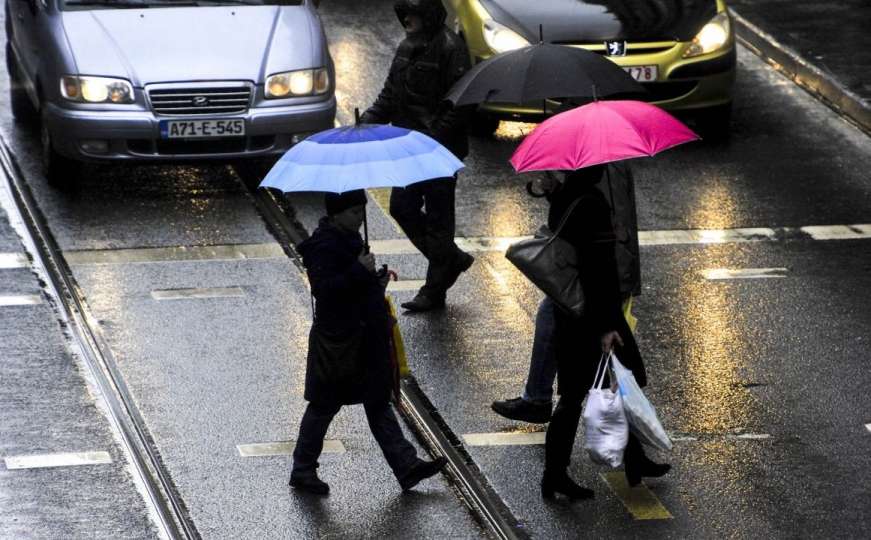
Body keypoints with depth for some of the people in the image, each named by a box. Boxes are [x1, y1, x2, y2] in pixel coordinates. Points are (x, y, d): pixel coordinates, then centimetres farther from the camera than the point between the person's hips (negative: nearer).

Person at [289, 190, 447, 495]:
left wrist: (375, 282, 9)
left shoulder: (348, 238, 11)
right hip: (338, 341, -9)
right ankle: (302, 471, 15)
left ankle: (406, 466, 12)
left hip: (364, 338, 9)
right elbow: (323, 288, -30)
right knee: (324, 405, 2)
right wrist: (359, 270, -32)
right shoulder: (324, 246, -19)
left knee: (378, 402, 11)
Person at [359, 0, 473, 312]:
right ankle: (452, 260, 26)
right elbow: (390, 95, 17)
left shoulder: (449, 48, -15)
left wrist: (434, 139, -25)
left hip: (439, 149, -8)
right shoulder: (407, 47, 10)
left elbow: (457, 105, -18)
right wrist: (368, 120, 2)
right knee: (401, 207, 9)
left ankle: (435, 290, 12)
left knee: (437, 217, 2)